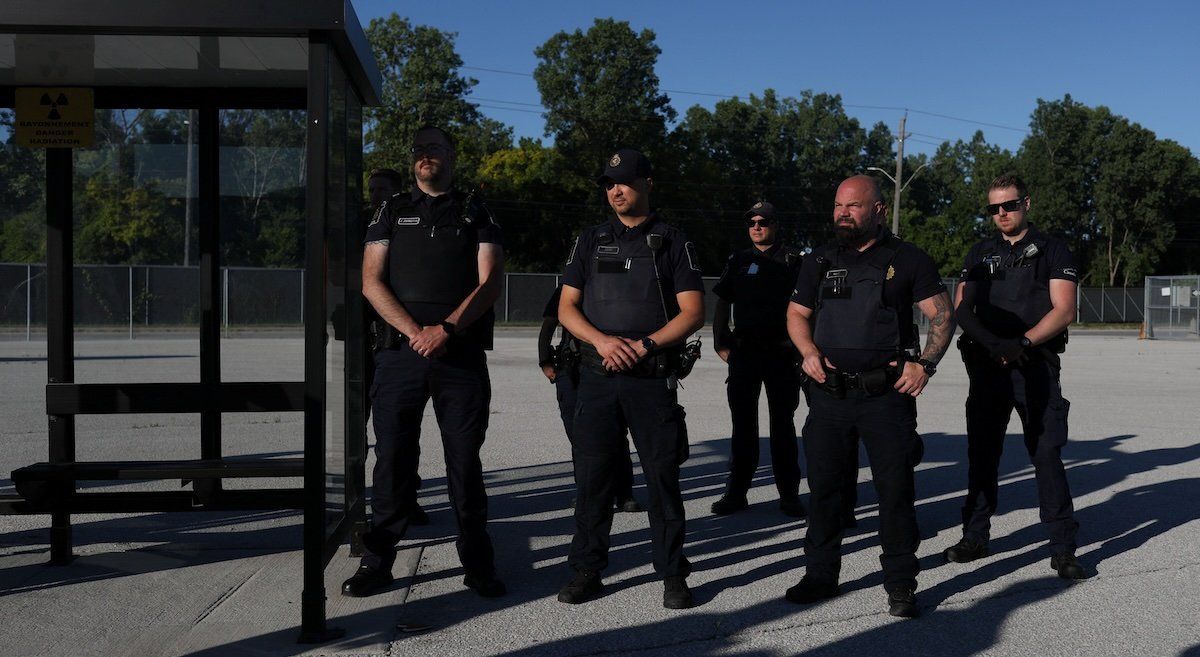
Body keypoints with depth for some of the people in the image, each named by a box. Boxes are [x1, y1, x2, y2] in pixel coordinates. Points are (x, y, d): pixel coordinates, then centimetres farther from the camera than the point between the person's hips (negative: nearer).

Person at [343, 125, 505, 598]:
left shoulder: (475, 213, 11)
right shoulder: (392, 212, 15)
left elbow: (489, 282, 1)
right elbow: (372, 282, 5)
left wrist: (447, 329, -13)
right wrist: (415, 332, -9)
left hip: (461, 355, -1)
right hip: (400, 351, 1)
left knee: (465, 460, 2)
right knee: (392, 457, 2)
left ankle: (478, 564, 11)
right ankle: (377, 562, 13)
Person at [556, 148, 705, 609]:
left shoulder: (673, 242, 5)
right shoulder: (591, 241, 13)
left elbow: (692, 313, -2)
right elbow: (567, 308, 8)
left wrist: (643, 347, -14)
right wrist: (602, 341, -11)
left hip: (654, 378, -2)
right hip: (597, 377, 3)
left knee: (662, 476, 1)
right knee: (592, 474, 4)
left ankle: (672, 574, 11)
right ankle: (587, 571, 15)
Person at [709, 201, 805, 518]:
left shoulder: (792, 260, 4)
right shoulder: (738, 261, 12)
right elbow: (722, 303, 13)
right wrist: (720, 342, 3)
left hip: (782, 352, -2)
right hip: (743, 351, 2)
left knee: (783, 425, 4)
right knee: (743, 424, 7)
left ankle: (789, 494, 12)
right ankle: (736, 492, 13)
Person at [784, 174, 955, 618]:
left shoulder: (908, 260, 1)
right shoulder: (821, 262, 11)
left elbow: (942, 315, 2)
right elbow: (797, 313, 17)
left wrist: (925, 364, -11)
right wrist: (808, 352, -1)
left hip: (888, 394, -3)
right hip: (829, 393, 3)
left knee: (895, 490, 1)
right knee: (822, 486, 8)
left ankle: (900, 583, 14)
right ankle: (821, 574, 22)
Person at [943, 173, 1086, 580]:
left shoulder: (1052, 251, 4)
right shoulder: (979, 254, 14)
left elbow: (1063, 311, -5)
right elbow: (961, 308, 4)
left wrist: (1023, 342, -18)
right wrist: (994, 343, -12)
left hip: (1036, 366, -3)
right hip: (987, 366, 4)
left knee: (1047, 455, -5)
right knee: (982, 453, 9)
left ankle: (1063, 549, 1)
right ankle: (975, 537, 19)